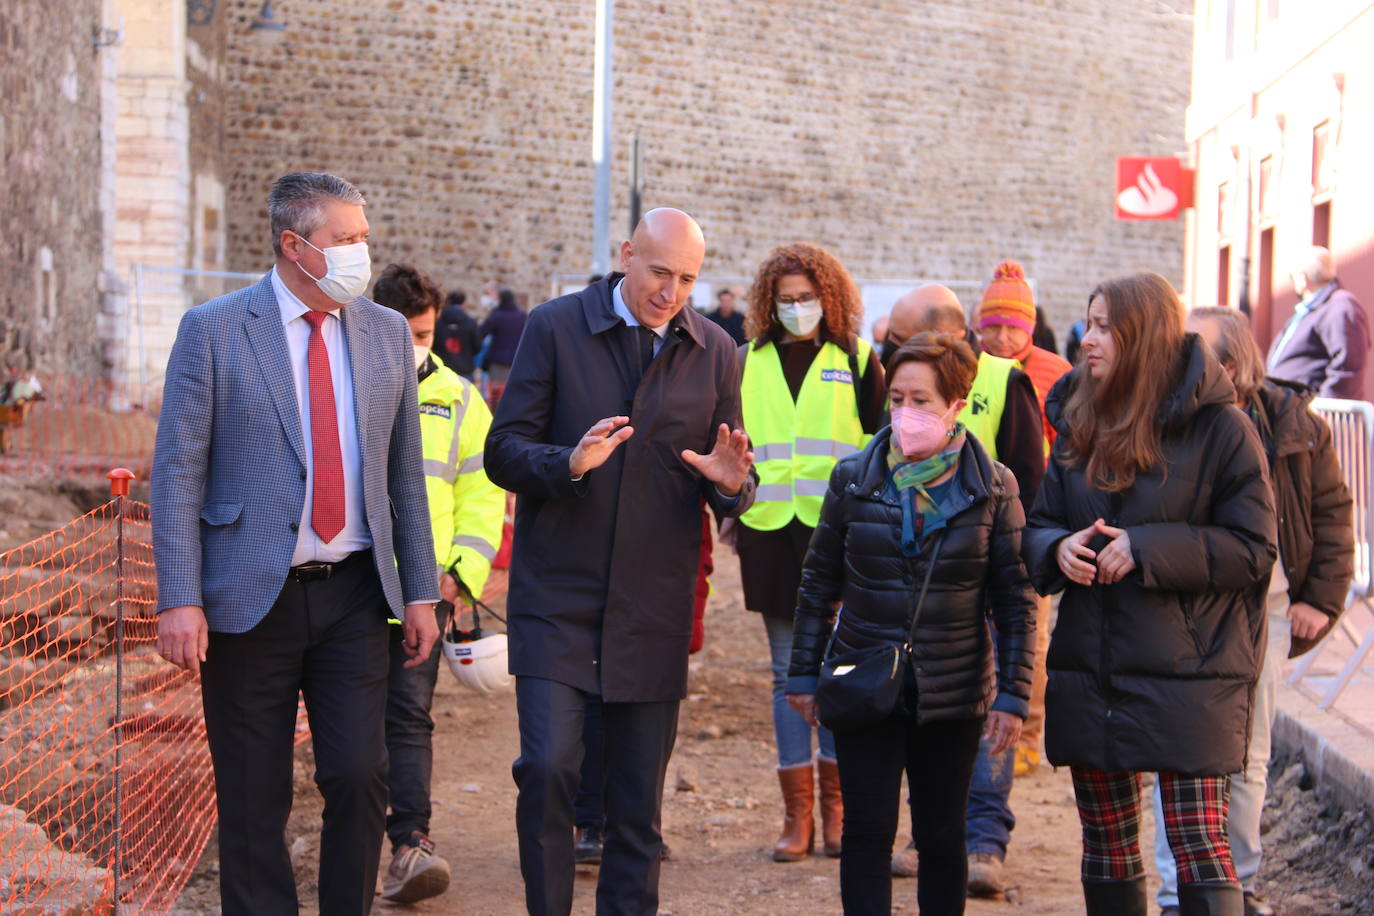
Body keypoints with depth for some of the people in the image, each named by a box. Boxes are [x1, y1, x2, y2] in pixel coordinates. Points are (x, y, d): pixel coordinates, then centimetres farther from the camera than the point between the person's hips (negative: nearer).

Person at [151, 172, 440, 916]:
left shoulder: (387, 332, 7)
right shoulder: (212, 330, -5)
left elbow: (404, 473, 11)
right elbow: (177, 472, -6)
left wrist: (420, 592, 8)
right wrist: (179, 600, -14)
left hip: (354, 593, 3)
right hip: (251, 598, -3)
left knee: (360, 777, -2)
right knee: (253, 801, 5)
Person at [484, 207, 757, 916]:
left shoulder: (715, 352, 7)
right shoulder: (556, 327, -1)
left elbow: (733, 487, 11)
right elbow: (503, 451, -4)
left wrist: (731, 483, -14)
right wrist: (569, 463, -23)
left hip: (655, 603, 2)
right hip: (557, 594, -2)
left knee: (640, 795, 7)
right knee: (548, 767, -12)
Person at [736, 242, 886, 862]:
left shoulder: (857, 361, 3)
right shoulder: (749, 362, 10)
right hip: (772, 532, 2)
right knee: (787, 672, 5)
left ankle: (835, 809, 13)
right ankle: (797, 815, 11)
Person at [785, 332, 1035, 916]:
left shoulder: (993, 488, -4)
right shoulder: (854, 478, -1)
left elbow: (1014, 599, -1)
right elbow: (819, 583, 6)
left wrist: (1013, 694, -4)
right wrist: (804, 673, 5)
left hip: (954, 693, 0)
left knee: (942, 838, 10)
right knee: (867, 833, 1)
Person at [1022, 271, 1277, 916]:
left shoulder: (1219, 427, -8)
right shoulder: (1079, 423, 10)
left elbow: (1251, 549, -9)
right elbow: (1038, 524, 14)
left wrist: (1147, 548, -19)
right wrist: (1058, 549, -10)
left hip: (1187, 675, -6)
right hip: (1089, 673, 6)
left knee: (1199, 848, -7)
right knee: (1106, 848, 14)